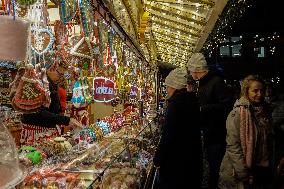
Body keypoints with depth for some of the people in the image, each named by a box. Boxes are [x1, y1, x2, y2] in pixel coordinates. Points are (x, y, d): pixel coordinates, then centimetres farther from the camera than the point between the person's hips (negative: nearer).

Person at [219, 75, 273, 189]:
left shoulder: (265, 111, 3)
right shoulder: (237, 113, -17)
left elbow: (267, 140, 12)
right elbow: (233, 146, -19)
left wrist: (268, 166, 9)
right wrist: (243, 173, -19)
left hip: (262, 169, 6)